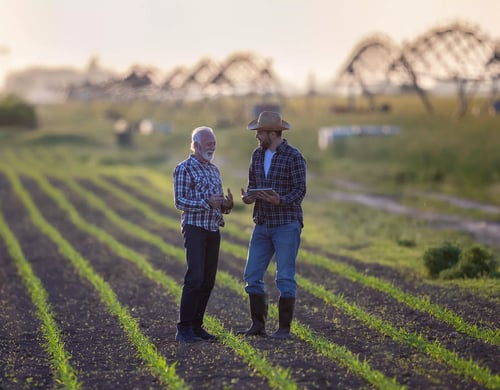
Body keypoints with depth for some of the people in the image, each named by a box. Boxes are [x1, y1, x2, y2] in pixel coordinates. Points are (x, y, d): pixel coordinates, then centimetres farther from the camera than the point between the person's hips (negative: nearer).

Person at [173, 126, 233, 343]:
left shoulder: (214, 170, 17)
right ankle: (184, 329, -14)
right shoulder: (184, 169, -5)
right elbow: (179, 201, -11)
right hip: (195, 228, -7)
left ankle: (196, 325, 11)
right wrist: (207, 203, -22)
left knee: (208, 280, 5)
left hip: (214, 229, 7)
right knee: (195, 277, -15)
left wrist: (226, 205, -2)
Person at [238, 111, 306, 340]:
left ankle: (284, 328, 6)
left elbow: (300, 190, -12)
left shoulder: (294, 157, -11)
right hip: (262, 225, 7)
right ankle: (258, 325, 13)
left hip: (287, 225, -6)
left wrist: (280, 201, -30)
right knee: (252, 275, 4)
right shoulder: (257, 154, 9)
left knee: (285, 278, -2)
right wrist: (248, 197, -6)